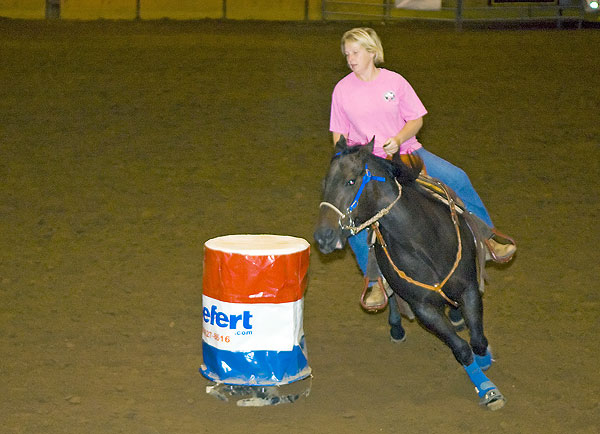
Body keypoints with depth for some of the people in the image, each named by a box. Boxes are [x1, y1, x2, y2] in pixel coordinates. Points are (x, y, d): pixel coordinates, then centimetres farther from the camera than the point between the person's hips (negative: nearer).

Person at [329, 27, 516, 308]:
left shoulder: (394, 81, -2)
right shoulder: (342, 89, 0)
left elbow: (416, 120, 2)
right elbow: (339, 134, 6)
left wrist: (398, 139, -17)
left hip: (406, 151, 0)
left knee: (456, 178, -20)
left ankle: (488, 235, 2)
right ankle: (376, 280, -6)